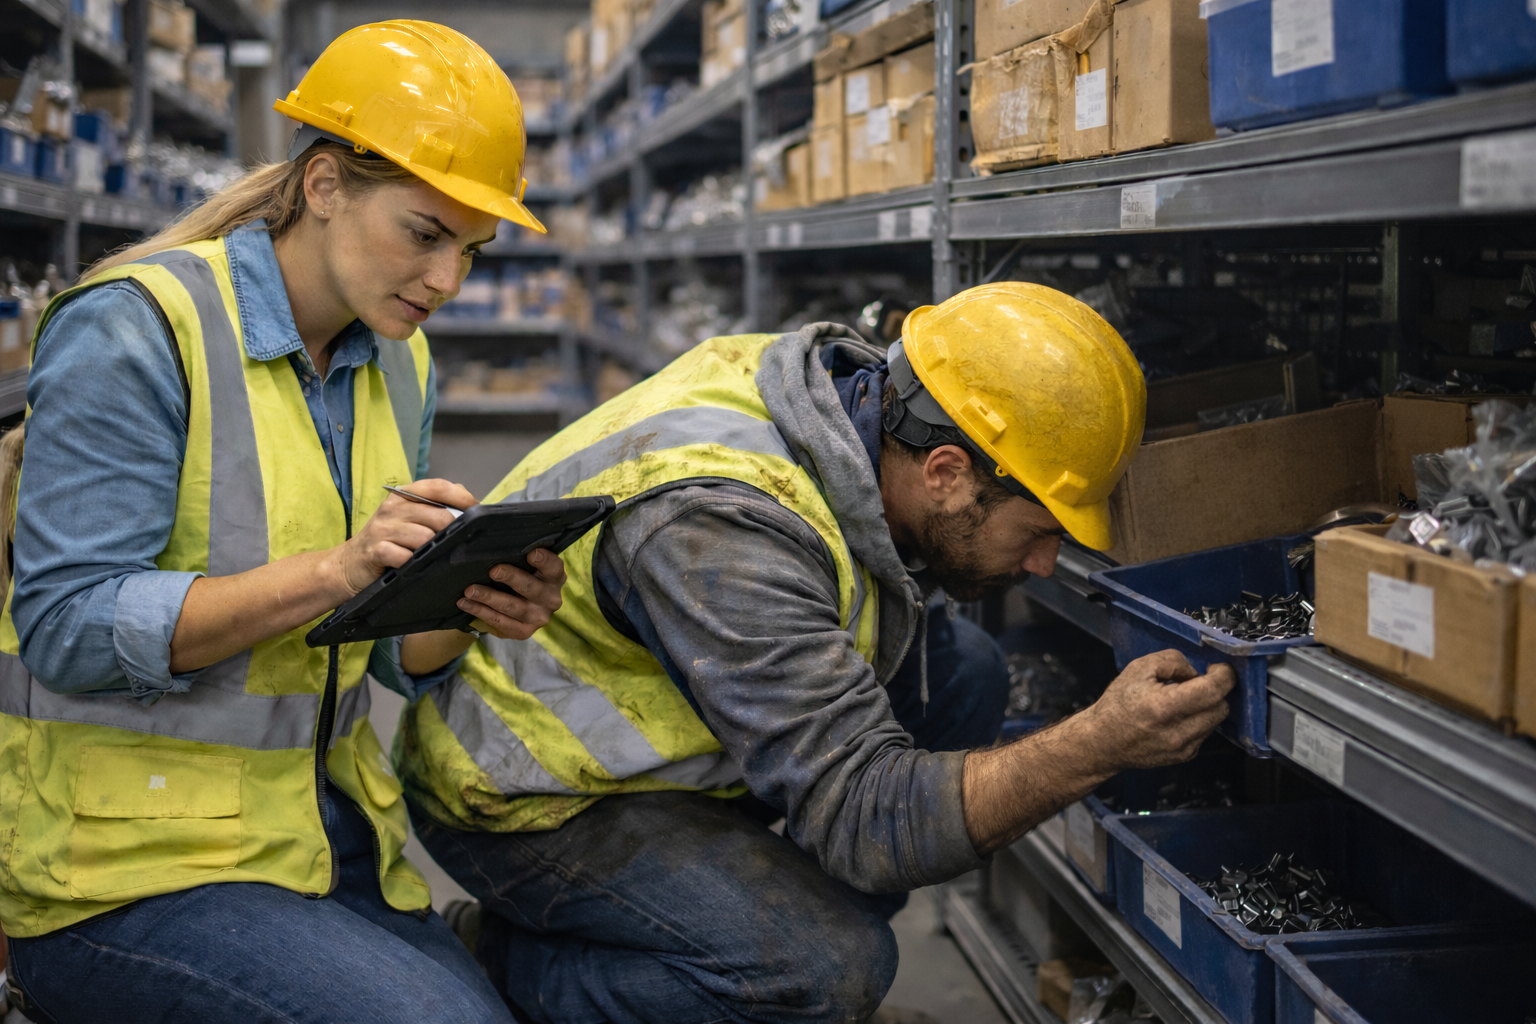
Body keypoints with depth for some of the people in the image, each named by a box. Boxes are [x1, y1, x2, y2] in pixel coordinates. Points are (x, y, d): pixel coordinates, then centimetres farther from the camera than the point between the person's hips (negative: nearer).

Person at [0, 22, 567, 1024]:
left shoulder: (399, 363, 9)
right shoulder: (133, 327, -12)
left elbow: (389, 654, 11)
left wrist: (477, 607, -13)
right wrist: (335, 572, -28)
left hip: (324, 829, 6)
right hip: (128, 864, -6)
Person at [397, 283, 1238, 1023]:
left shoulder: (852, 384, -9)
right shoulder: (720, 525, -36)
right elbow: (862, 816, -36)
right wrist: (1099, 746, -41)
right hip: (522, 797, -9)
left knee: (959, 670, -1)